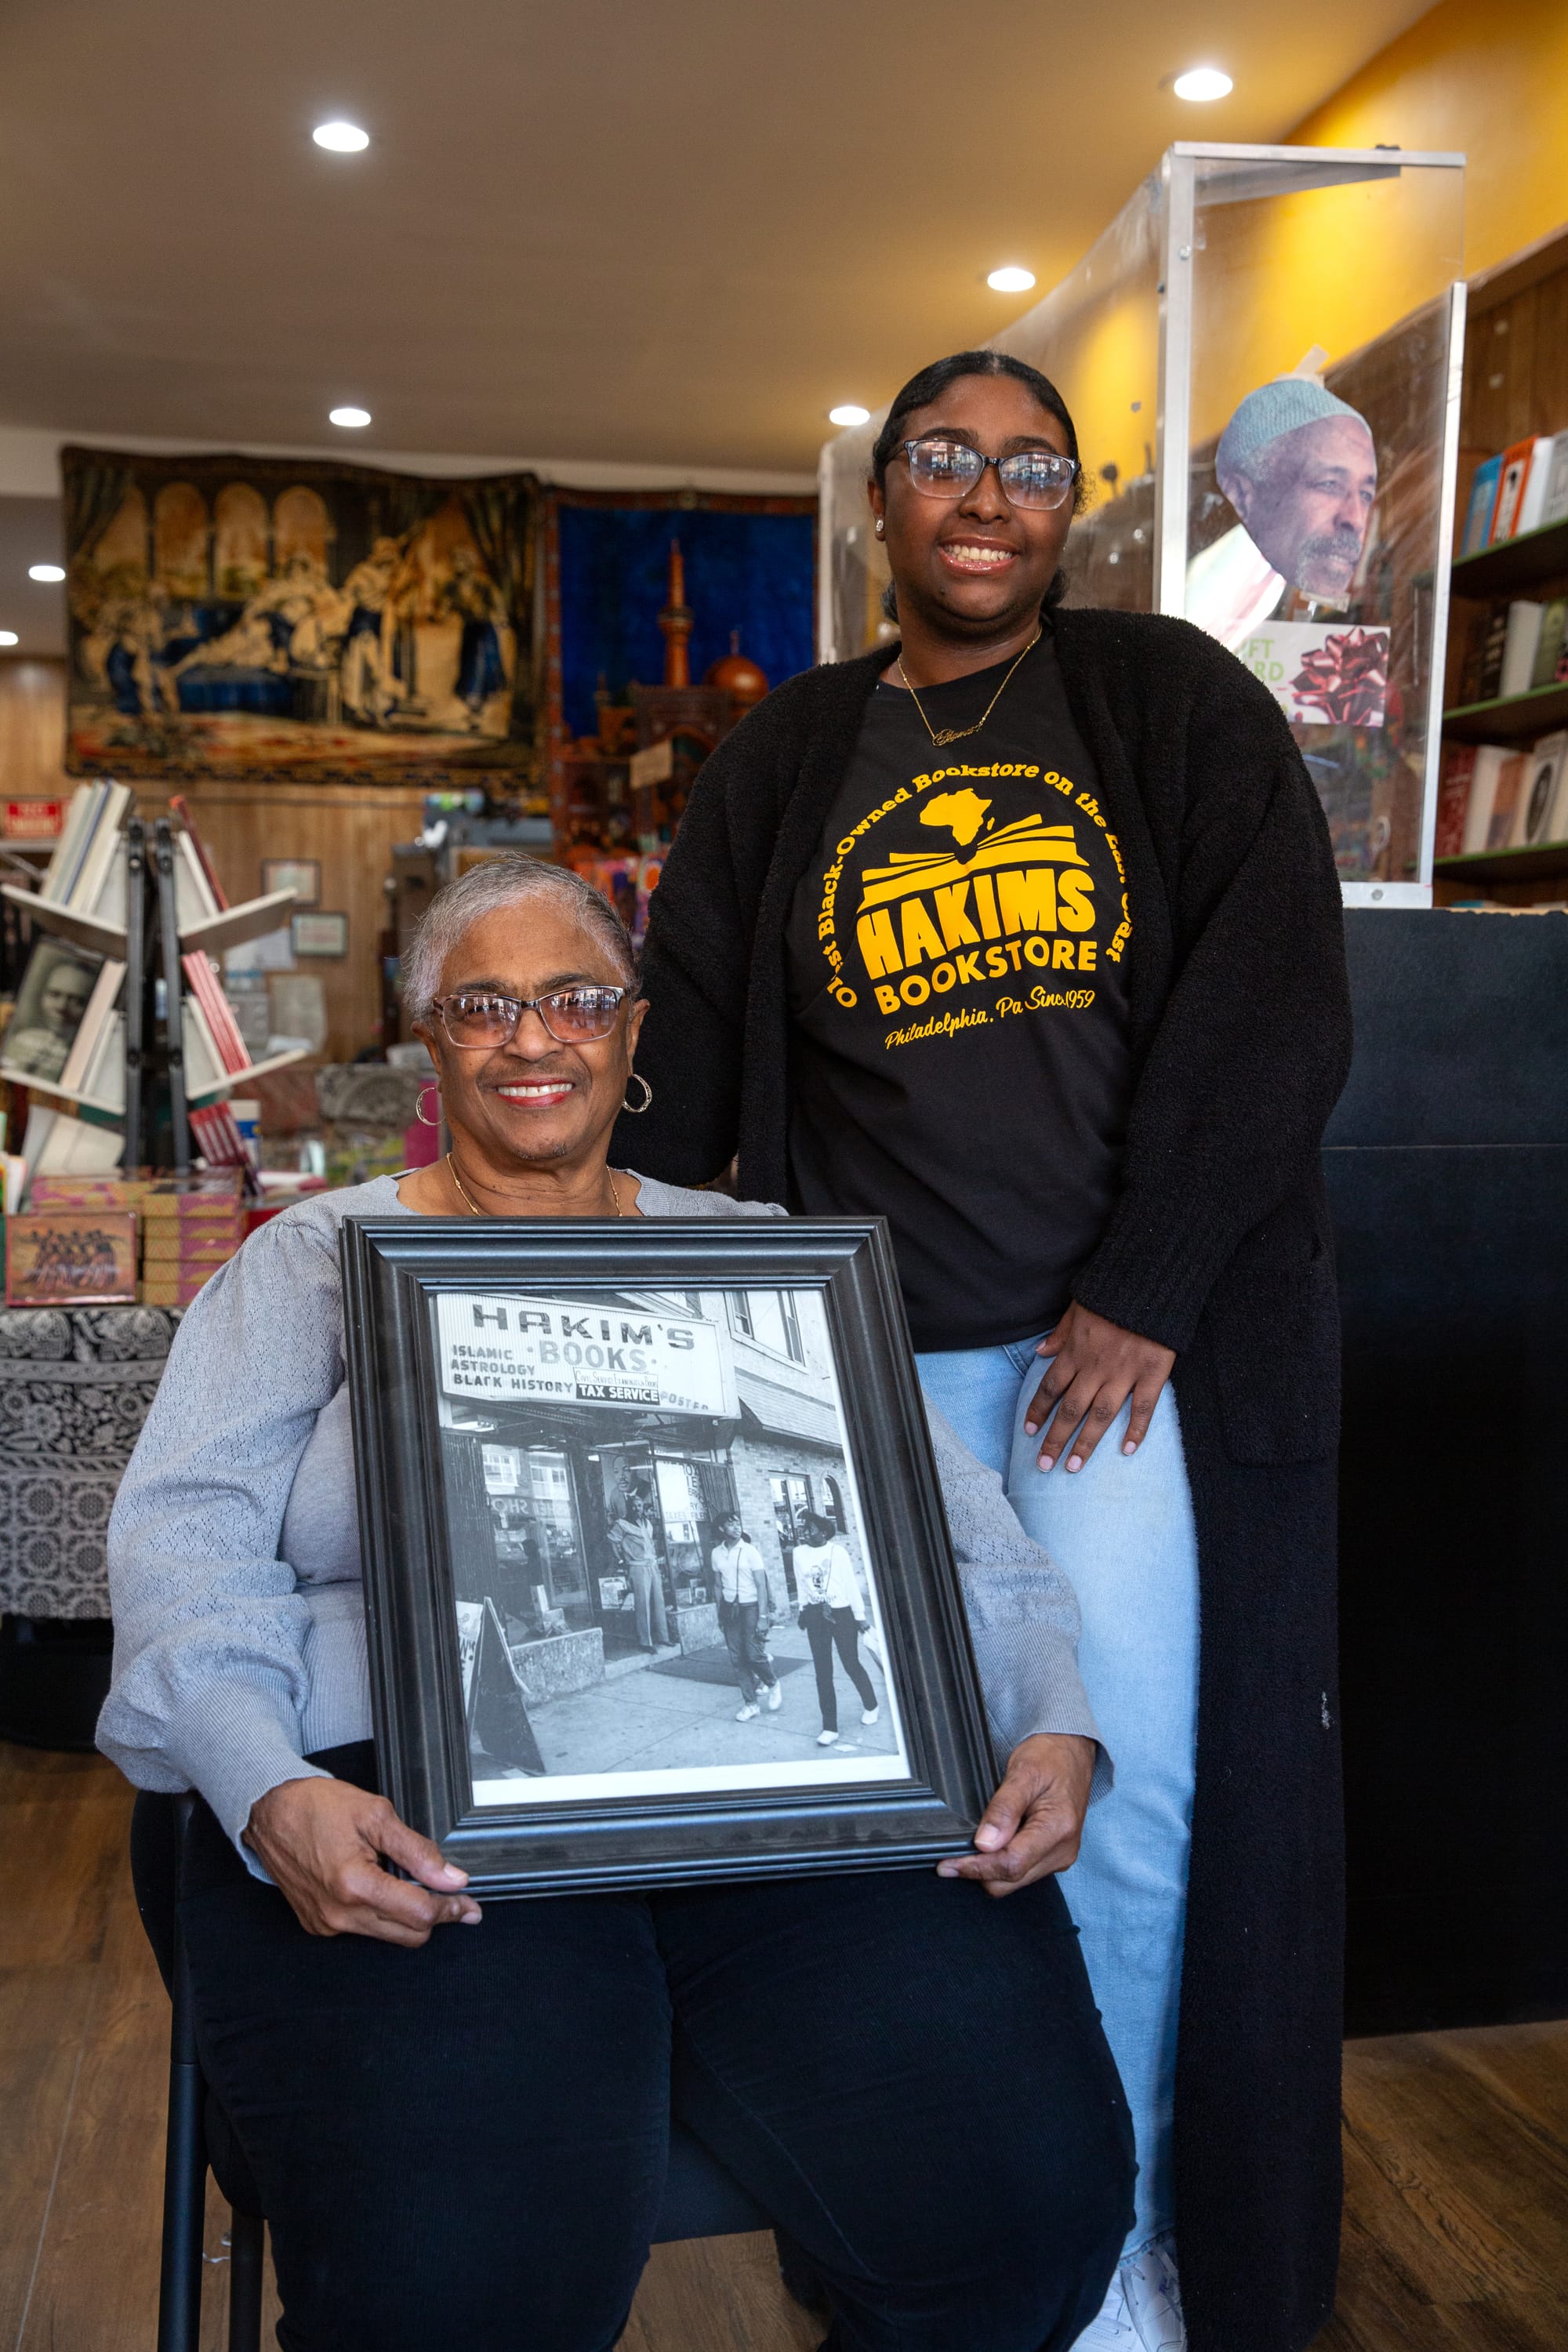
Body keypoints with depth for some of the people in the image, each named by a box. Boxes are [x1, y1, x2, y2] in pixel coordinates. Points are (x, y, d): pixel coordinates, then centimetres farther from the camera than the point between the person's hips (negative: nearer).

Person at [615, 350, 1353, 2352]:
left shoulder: (1176, 706, 5)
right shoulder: (785, 763, 13)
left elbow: (1275, 999, -5)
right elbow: (683, 1064, 9)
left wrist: (1143, 1299, -12)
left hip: (1142, 1335, -2)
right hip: (880, 1346, 2)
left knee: (1128, 1784, -5)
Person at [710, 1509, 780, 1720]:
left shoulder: (750, 1551, -8)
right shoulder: (717, 1553, 4)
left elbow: (761, 1585, -9)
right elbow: (718, 1585, 13)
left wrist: (761, 1616, -13)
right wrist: (720, 1612, 10)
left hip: (750, 1607, -4)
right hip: (729, 1608, 4)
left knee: (753, 1653, -9)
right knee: (737, 1659, 3)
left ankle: (773, 1684, 20)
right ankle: (750, 1704, 12)